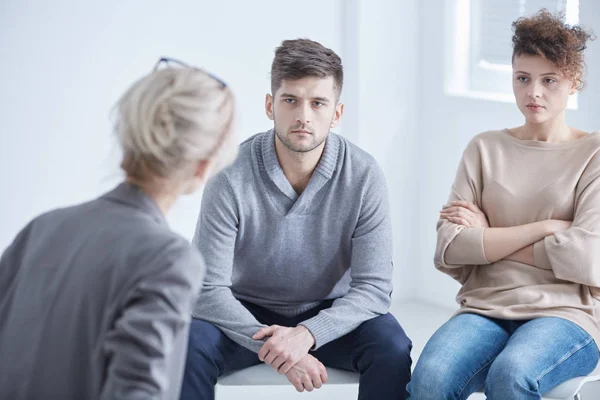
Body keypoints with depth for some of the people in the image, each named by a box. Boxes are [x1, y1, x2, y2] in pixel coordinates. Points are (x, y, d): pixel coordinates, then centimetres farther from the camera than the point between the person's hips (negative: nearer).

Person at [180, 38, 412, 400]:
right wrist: (270, 343, -34)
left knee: (391, 346, -27)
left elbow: (374, 286, -17)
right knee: (190, 345, -29)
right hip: (247, 315, -1)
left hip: (328, 317, 1)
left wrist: (306, 334, -33)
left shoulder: (363, 175, -16)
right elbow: (209, 289, -20)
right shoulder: (232, 176, -19)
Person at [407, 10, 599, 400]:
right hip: (485, 311, 2)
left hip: (567, 315, -2)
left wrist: (489, 239, -2)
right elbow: (449, 251, -1)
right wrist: (545, 227, -7)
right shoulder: (486, 149, 12)